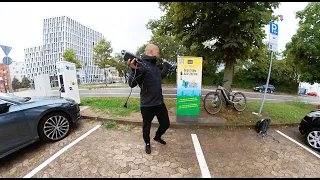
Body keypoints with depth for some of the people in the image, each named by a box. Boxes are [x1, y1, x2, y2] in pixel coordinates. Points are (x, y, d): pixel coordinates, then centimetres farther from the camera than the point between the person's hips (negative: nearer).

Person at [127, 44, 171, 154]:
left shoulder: (154, 65, 11)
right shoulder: (141, 65, -16)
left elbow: (161, 76, 31)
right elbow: (132, 84, -25)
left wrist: (166, 66, 29)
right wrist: (134, 70, -41)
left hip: (159, 102, 8)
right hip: (147, 104, -7)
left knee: (166, 124, 18)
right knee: (147, 126, 14)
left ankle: (157, 137, 47)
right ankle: (147, 144, 42)